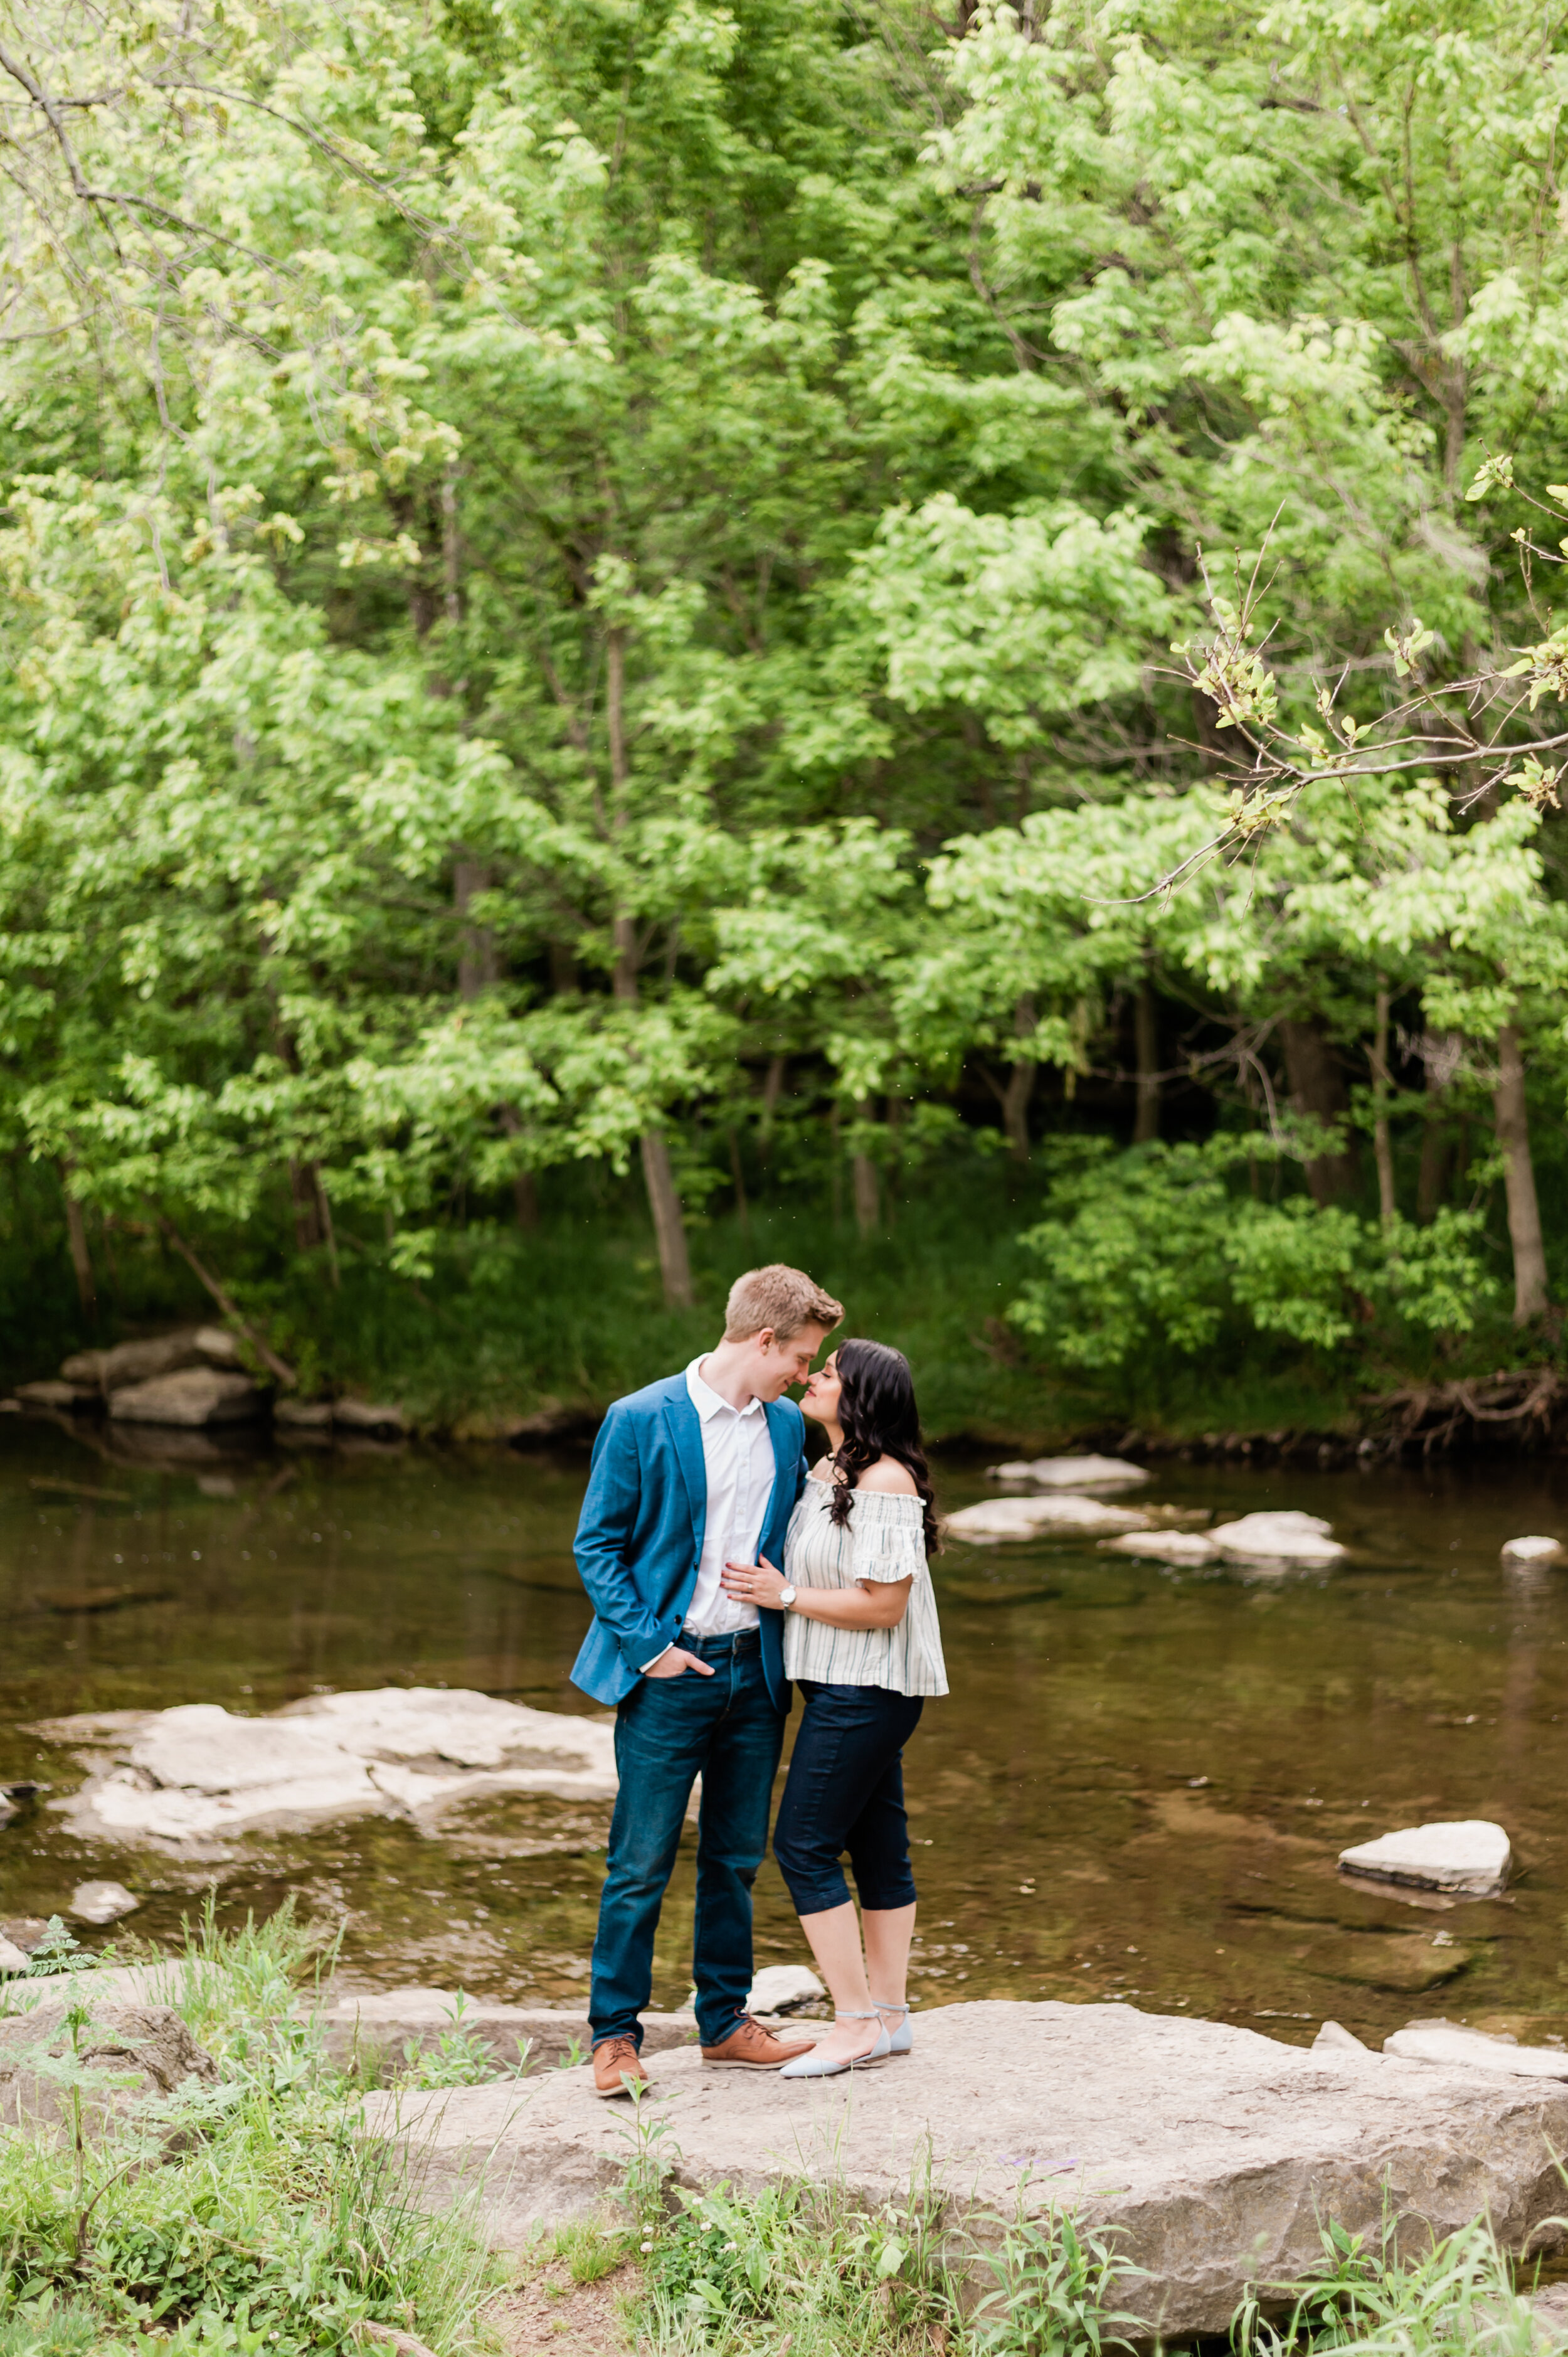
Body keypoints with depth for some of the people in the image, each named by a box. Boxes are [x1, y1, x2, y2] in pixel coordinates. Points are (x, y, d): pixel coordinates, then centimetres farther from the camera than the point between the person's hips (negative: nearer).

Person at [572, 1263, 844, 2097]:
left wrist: (791, 1640, 5)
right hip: (670, 1674, -5)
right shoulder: (641, 1420, -9)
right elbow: (596, 1545, -6)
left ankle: (726, 2024, 23)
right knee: (641, 1864, -1)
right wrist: (647, 1644, -13)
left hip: (754, 1669, 5)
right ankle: (615, 2036, 9)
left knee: (736, 1860, 12)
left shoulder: (788, 1426, 8)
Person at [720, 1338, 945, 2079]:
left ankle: (858, 2021, -1)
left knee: (804, 1844, -7)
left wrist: (784, 1595, -16)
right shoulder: (825, 1473, 12)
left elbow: (883, 1605, -21)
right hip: (844, 1687, 10)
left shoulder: (884, 1481, -18)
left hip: (866, 1690, -10)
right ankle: (888, 2016, 19)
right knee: (877, 1846, 13)